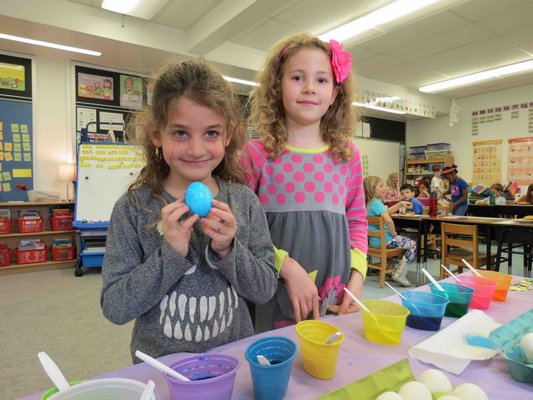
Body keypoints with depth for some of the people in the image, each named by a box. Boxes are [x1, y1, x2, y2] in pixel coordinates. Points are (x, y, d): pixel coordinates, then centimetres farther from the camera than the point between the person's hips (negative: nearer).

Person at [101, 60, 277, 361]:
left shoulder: (244, 201, -5)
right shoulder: (134, 208, -9)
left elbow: (266, 289, -4)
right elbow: (115, 308, -10)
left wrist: (228, 250, -19)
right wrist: (170, 254, -22)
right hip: (159, 364, 0)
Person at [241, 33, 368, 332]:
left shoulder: (347, 154, 4)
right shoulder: (257, 154, -7)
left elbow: (357, 221, 11)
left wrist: (357, 276, 0)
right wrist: (288, 268, -17)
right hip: (274, 298, -2)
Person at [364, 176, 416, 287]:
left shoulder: (369, 203, 10)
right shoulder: (376, 203, -21)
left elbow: (386, 212, 27)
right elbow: (388, 220, -35)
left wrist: (399, 204, 21)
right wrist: (393, 233, -18)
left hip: (374, 239, 10)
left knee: (405, 241, 31)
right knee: (414, 245, -2)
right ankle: (400, 275, -5)